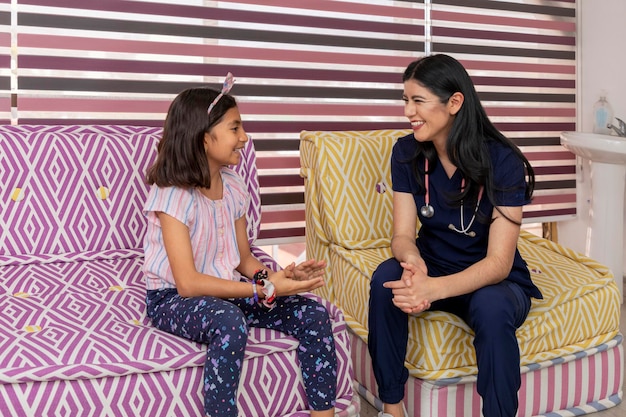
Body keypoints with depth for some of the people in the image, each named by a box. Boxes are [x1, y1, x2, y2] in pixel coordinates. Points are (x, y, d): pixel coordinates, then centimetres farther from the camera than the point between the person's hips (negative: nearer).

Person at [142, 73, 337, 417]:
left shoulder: (233, 186, 1)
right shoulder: (172, 195, -20)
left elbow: (243, 258, 5)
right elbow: (188, 283, -25)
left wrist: (273, 277, -17)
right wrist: (265, 290, -29)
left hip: (225, 289, 6)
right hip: (173, 299, -6)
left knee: (314, 314, -11)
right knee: (230, 321, -39)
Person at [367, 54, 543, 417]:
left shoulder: (503, 162, -21)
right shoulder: (407, 152, -9)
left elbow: (498, 263, -24)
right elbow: (403, 235, -10)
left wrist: (436, 288, -42)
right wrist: (413, 262, -35)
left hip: (496, 281, -3)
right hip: (432, 269, 3)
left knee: (491, 308, -37)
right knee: (386, 278, -28)